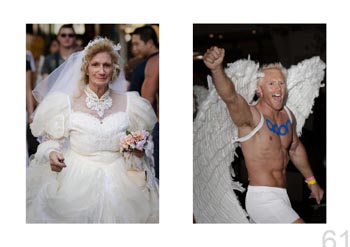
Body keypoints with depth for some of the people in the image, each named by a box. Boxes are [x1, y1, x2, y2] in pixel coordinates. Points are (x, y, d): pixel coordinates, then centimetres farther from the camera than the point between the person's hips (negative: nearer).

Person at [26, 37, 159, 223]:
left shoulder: (128, 103, 6)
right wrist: (52, 154, -16)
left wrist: (140, 151, -5)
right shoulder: (68, 103, 1)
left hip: (119, 180, 2)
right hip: (77, 179, -1)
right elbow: (52, 140, 5)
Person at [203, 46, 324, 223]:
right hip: (262, 199, -8)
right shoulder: (251, 116, -16)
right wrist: (217, 69, -59)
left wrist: (311, 181, 35)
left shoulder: (288, 116, 7)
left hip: (280, 197, 8)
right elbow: (230, 97, -39)